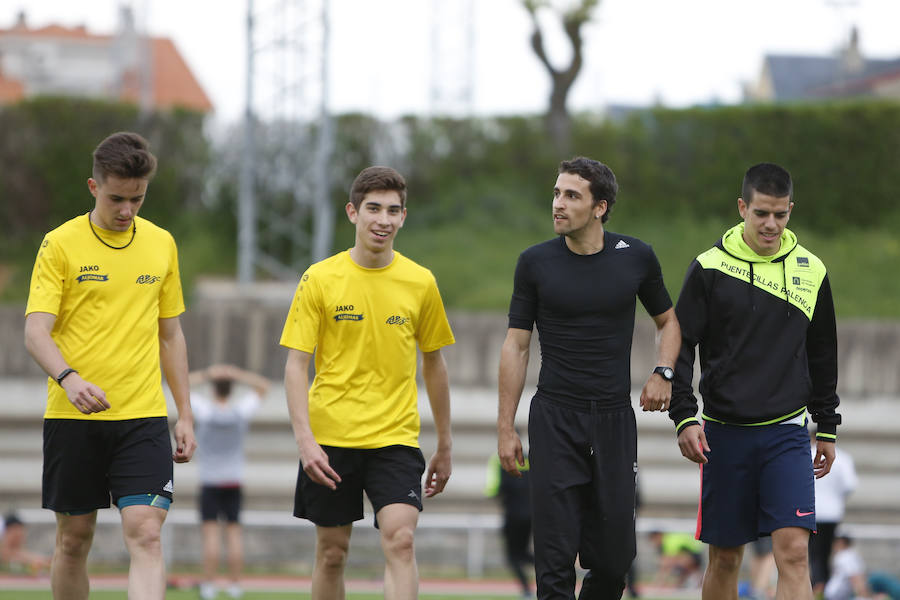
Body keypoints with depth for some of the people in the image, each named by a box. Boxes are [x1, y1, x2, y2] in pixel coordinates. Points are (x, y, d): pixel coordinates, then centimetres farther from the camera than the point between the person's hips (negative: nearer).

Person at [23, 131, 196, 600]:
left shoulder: (161, 244, 10)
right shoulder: (61, 244, -2)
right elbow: (36, 333, -10)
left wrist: (185, 415, 14)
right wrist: (69, 379, -29)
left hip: (143, 417, 2)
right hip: (72, 418, -2)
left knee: (146, 536, -13)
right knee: (74, 539, 6)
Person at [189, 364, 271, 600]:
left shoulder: (205, 409, -11)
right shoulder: (241, 410, -4)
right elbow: (263, 385, 10)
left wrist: (206, 375, -3)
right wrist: (237, 374, 0)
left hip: (210, 484, -3)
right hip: (234, 482, 3)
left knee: (210, 533, -4)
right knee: (234, 532, 4)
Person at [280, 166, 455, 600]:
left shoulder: (421, 283, 4)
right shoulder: (320, 279, -2)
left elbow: (433, 364, 14)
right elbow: (296, 364, -3)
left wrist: (444, 445, 16)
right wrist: (304, 438, -14)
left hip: (396, 438, 0)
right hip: (329, 438, 0)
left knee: (400, 540, -16)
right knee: (332, 551, 6)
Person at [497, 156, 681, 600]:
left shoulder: (636, 258, 1)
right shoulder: (536, 262, -1)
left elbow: (667, 321, 18)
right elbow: (516, 345, 3)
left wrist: (663, 373, -2)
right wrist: (505, 428, 0)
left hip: (614, 418, 1)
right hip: (554, 420, -1)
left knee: (614, 555, 3)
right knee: (556, 556, -6)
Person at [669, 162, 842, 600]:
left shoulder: (811, 271, 5)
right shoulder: (710, 268, -3)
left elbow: (823, 355, 16)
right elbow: (679, 347, 0)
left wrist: (827, 428, 17)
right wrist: (684, 417, -10)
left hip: (786, 432, 1)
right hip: (725, 432, -1)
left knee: (793, 551, -13)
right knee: (724, 559, 5)